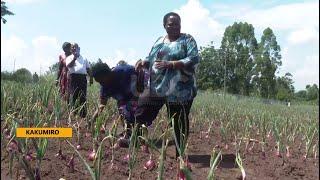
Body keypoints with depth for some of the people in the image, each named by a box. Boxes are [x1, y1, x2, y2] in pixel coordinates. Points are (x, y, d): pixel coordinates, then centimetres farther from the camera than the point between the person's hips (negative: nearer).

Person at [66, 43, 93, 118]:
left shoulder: (84, 58, 24)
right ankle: (73, 113, -6)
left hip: (83, 77, 3)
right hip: (73, 77, -3)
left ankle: (83, 114, 3)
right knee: (74, 96, -8)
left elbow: (88, 68, 22)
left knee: (83, 96, 0)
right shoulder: (69, 58, 13)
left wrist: (91, 77, 11)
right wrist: (74, 58, -21)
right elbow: (69, 65, -8)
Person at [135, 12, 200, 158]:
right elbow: (151, 59, 21)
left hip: (179, 91, -5)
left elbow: (194, 59, -14)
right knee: (141, 115, 6)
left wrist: (171, 64, -23)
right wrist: (144, 62, -2)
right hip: (155, 88, 6)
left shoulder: (187, 39, -1)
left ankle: (180, 154, 15)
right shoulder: (159, 41, 16)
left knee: (179, 123, 2)